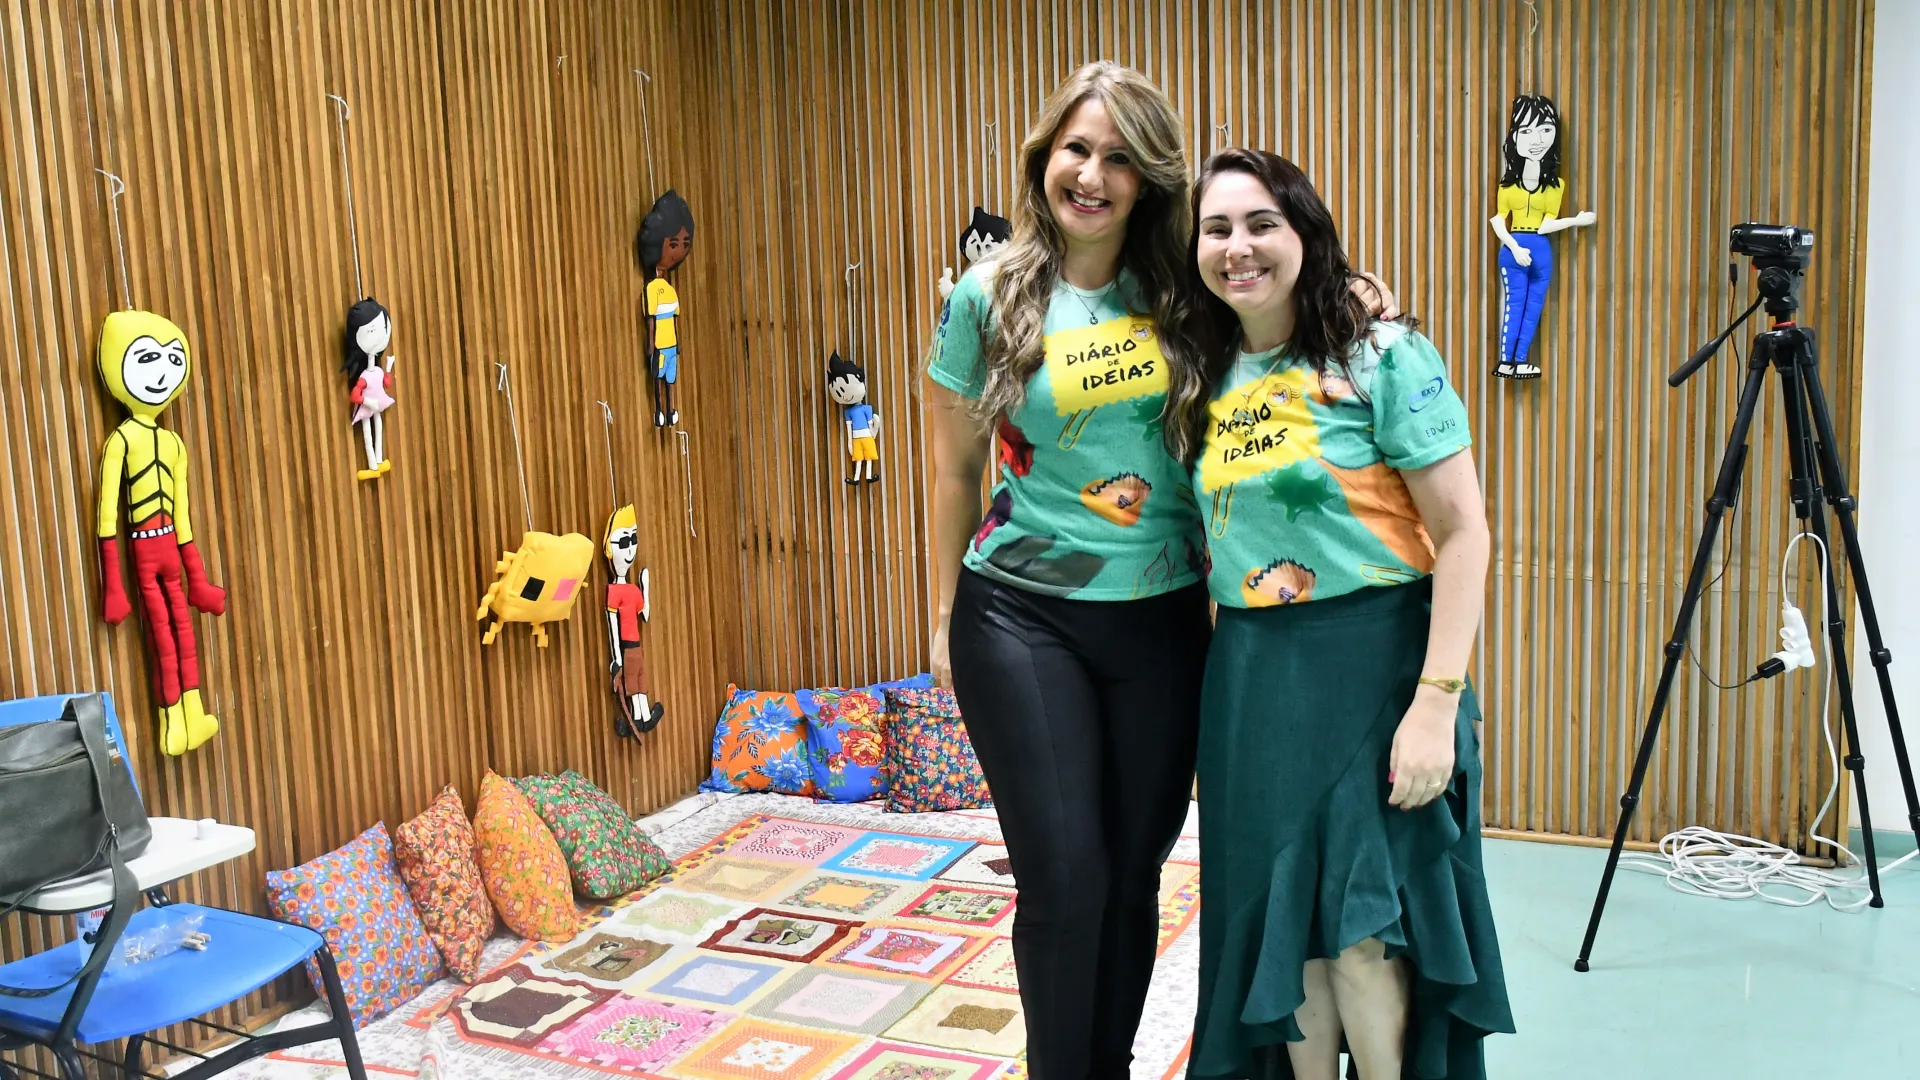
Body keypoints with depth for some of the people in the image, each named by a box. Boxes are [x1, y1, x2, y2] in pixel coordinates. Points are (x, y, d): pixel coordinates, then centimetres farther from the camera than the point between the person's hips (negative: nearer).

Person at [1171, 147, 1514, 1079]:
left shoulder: (1383, 357, -9)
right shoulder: (1209, 379, 8)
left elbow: (1463, 531, -13)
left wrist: (1436, 704, -19)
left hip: (1372, 661, -5)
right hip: (1251, 676, 6)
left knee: (1361, 927, -4)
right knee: (1280, 921, 11)